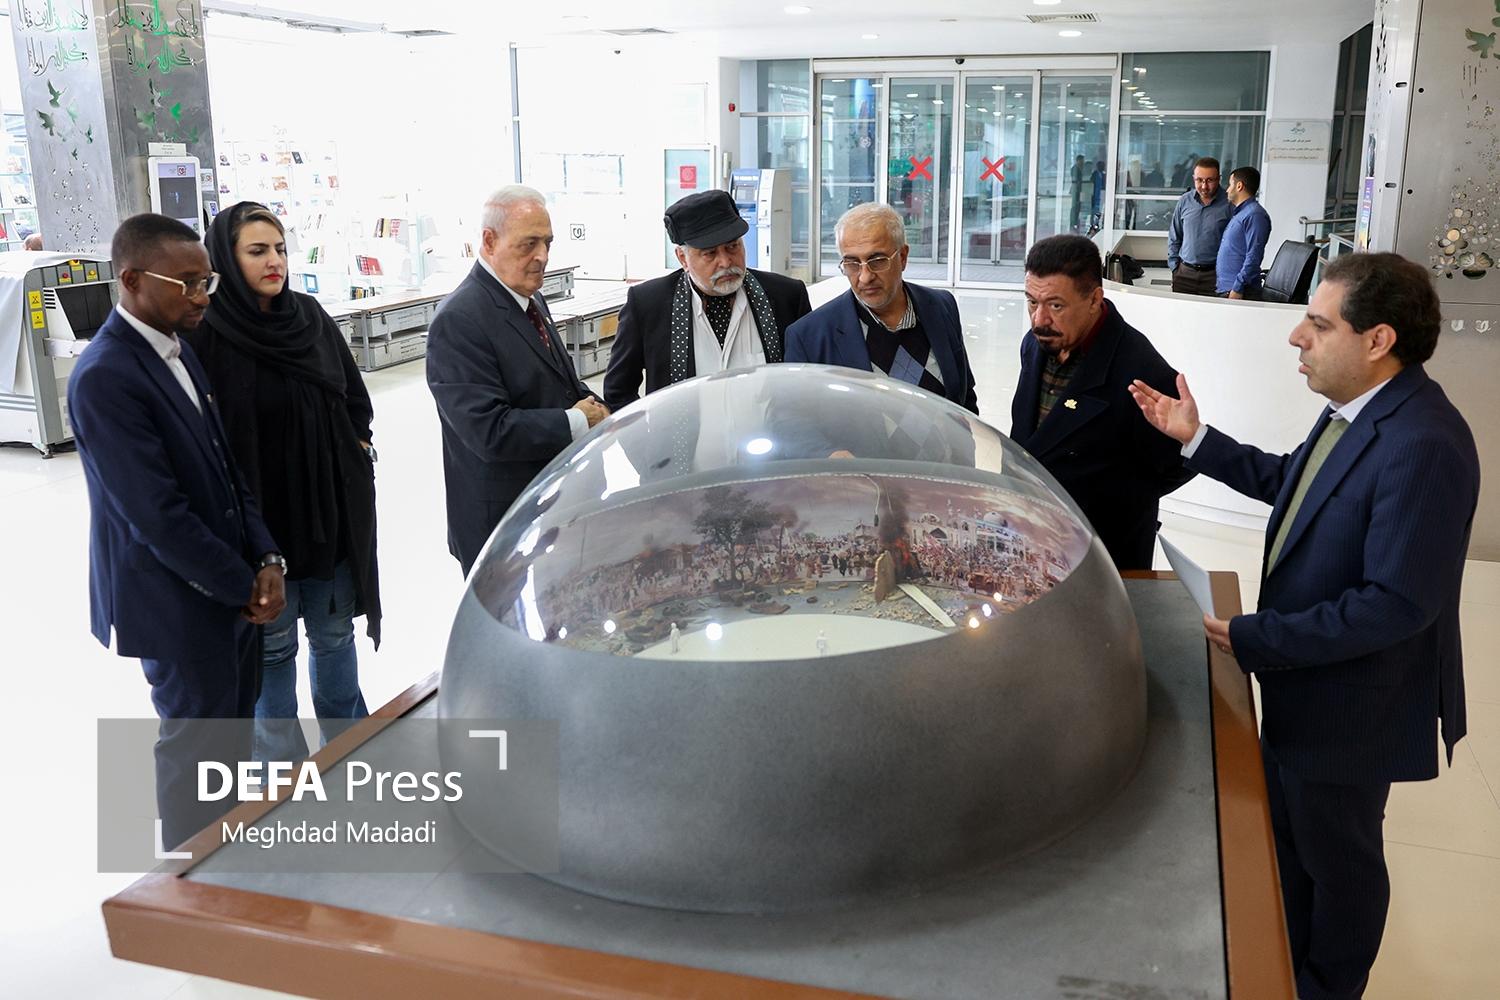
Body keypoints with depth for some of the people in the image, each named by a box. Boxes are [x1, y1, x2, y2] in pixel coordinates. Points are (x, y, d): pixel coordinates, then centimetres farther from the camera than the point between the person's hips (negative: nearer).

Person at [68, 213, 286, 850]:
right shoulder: (104, 378, -22)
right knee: (197, 741, 8)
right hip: (178, 601, -8)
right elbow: (156, 515, -24)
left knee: (233, 729, 20)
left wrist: (265, 559, -3)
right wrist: (244, 587, -15)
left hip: (232, 587, 8)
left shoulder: (176, 350, 5)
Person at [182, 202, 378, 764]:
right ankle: (282, 761, 28)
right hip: (260, 512, -4)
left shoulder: (309, 316, 2)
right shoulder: (207, 335, -14)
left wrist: (357, 446, 3)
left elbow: (354, 395, 14)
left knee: (334, 629, 18)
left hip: (331, 506, 5)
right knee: (274, 643, 10)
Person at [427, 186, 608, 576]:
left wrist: (590, 403, 0)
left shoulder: (530, 299, 9)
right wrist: (578, 422, -18)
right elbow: (491, 432, -27)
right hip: (502, 521, -8)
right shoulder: (458, 321, -21)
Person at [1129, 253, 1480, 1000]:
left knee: (1336, 857, 15)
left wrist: (1253, 638, -28)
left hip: (1350, 703, -9)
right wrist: (1195, 439, 7)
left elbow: (1397, 603, -33)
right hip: (1302, 682, 9)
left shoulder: (1422, 444, -31)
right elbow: (1292, 483, 16)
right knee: (1285, 836, 27)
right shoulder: (1356, 410, -1)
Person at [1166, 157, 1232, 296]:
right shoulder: (1184, 201, 5)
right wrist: (1174, 266, 9)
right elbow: (1174, 237, 14)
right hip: (1184, 273, 3)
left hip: (1214, 275, -3)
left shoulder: (1228, 204, -6)